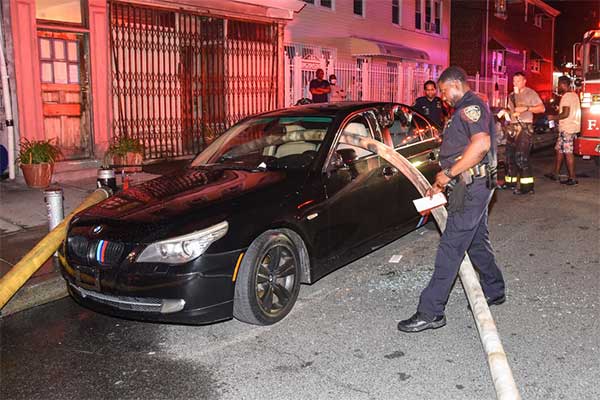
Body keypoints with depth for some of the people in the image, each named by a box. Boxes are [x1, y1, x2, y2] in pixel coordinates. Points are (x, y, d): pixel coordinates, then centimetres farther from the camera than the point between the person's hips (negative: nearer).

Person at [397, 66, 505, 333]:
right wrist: (442, 183, 18)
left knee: (451, 248, -10)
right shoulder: (467, 109, 21)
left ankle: (431, 312, -7)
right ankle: (494, 291, 36)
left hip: (472, 187, -11)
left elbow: (482, 143, -29)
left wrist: (449, 173, -24)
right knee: (477, 241, 21)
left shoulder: (471, 106, -13)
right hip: (477, 185, 11)